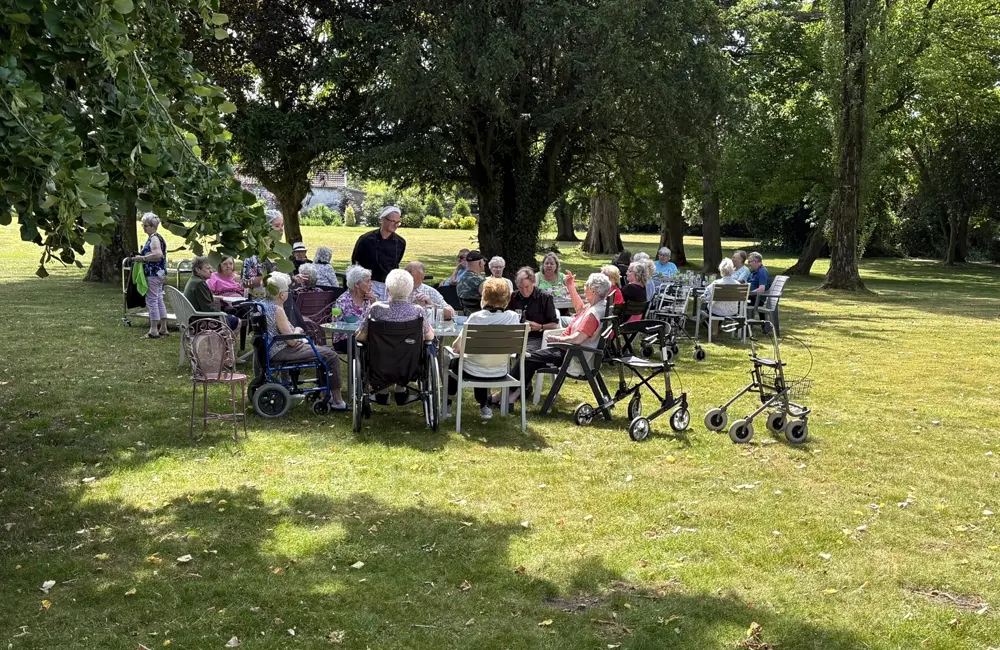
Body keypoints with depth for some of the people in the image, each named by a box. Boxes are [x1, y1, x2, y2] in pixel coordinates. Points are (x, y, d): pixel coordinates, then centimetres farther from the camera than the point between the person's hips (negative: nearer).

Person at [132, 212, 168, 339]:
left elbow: (158, 254, -30)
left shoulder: (154, 238, -15)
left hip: (153, 275, -10)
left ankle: (153, 330, -4)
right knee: (159, 300, 12)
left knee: (152, 300, -6)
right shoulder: (157, 237, 16)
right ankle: (163, 328, 17)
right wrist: (142, 255, 15)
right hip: (159, 273, 10)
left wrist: (142, 258, -22)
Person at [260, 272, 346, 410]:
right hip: (281, 352, -11)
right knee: (332, 356, -9)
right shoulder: (277, 310, -22)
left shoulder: (264, 303, 7)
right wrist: (297, 331, -3)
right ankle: (337, 401, -3)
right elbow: (292, 341, -21)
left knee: (327, 349, 20)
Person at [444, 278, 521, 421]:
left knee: (453, 362, 32)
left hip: (473, 373, -3)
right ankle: (484, 406, 41)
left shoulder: (476, 317, -19)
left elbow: (457, 348, -14)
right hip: (499, 373, 3)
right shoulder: (513, 317, -12)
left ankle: (447, 405, 41)